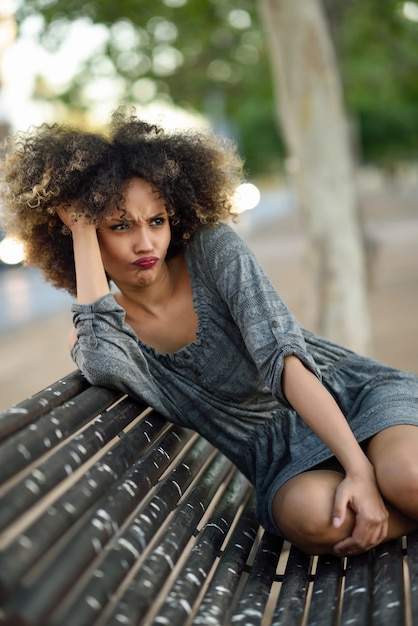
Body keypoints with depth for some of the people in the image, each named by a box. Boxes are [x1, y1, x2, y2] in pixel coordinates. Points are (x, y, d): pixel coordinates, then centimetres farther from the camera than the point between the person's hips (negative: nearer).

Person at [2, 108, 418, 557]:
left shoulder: (212, 247, -10)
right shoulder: (94, 331, -5)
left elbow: (284, 359, -20)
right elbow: (105, 367, -32)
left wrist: (359, 468, -30)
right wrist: (80, 227, -21)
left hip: (354, 395, -2)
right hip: (288, 461, 2)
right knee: (307, 513, -34)